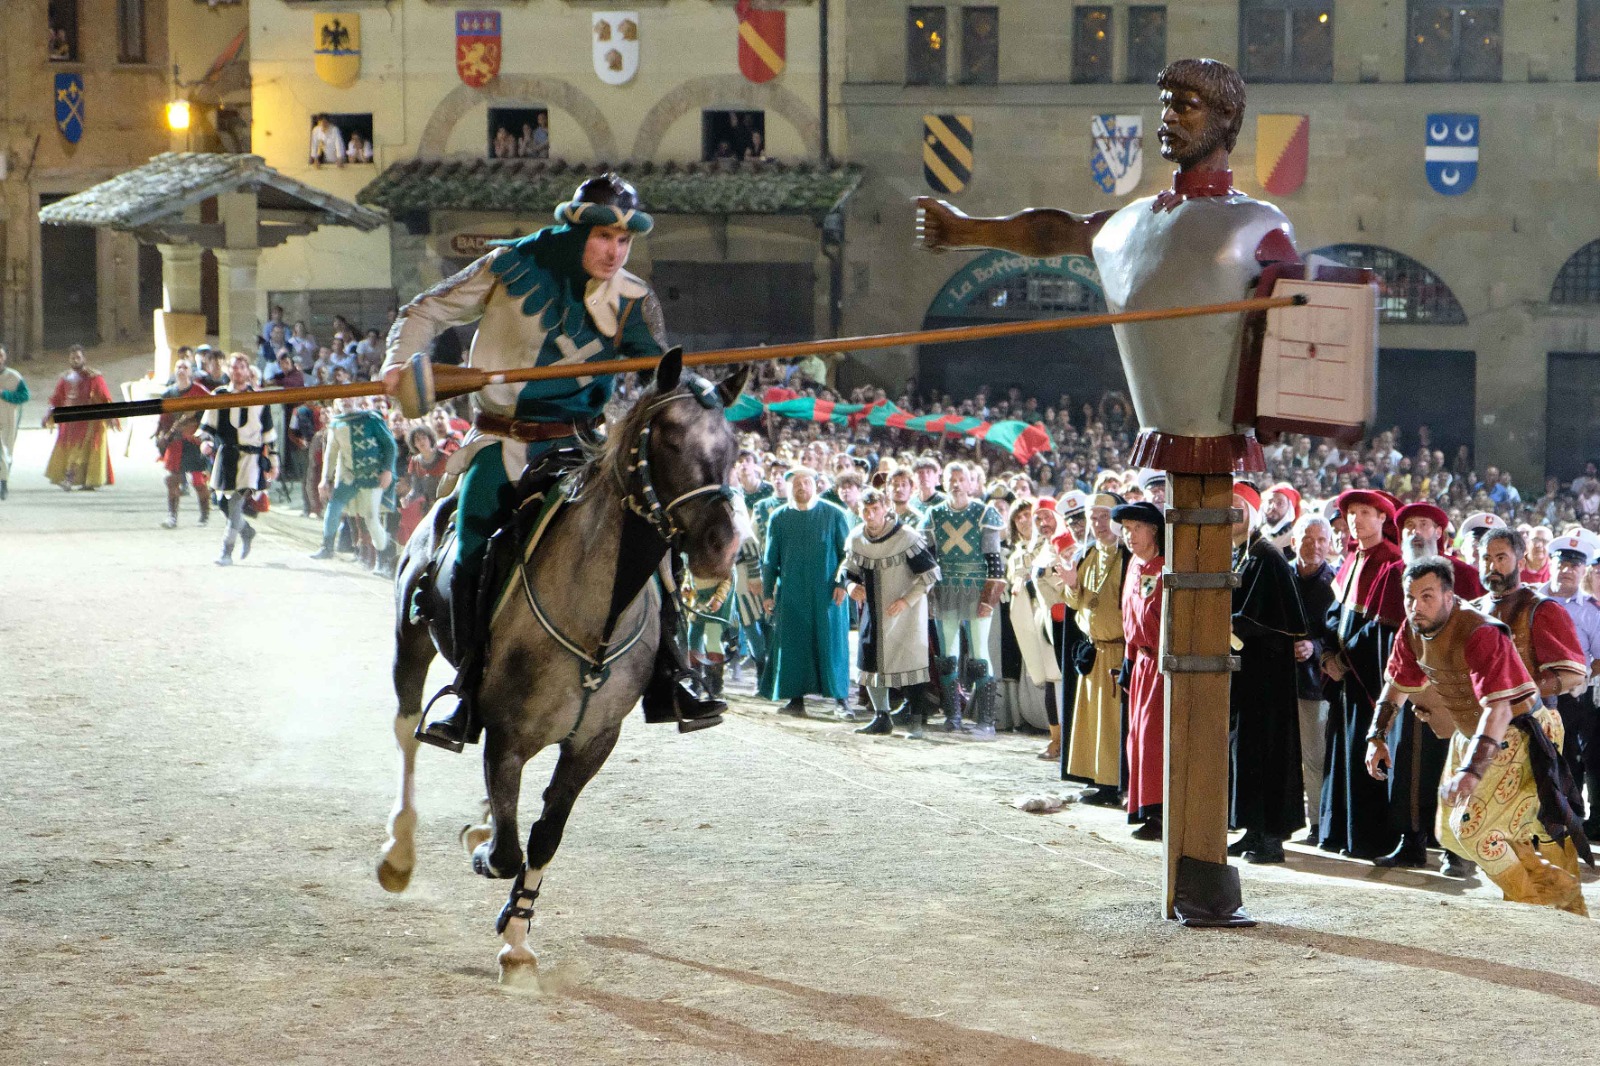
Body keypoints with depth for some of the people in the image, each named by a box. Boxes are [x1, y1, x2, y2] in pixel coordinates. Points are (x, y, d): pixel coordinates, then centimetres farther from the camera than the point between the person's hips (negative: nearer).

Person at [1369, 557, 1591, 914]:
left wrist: (1471, 771, -46)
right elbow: (1396, 684, 13)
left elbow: (1499, 710, -38)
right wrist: (1376, 737, 4)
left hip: (1515, 735, -9)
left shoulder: (1480, 634, -31)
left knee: (1472, 827, -17)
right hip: (1469, 734, 9)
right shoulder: (1413, 631, -5)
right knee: (1450, 833, 12)